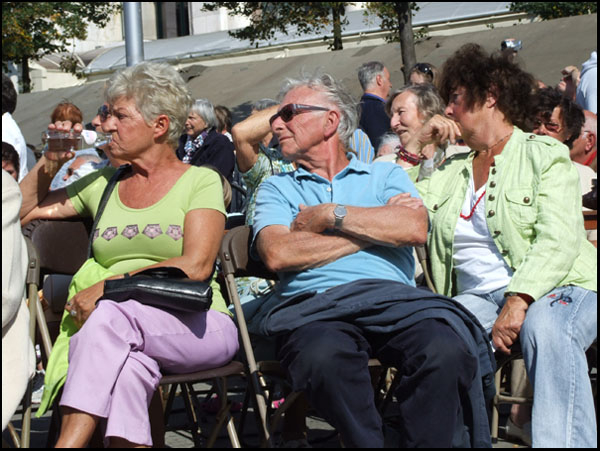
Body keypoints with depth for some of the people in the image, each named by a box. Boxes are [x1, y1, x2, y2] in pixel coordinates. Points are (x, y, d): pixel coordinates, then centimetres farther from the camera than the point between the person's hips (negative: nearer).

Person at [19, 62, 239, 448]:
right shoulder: (103, 184, 20)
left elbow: (196, 266, -9)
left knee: (110, 315, -36)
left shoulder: (201, 181, 6)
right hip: (126, 336, 3)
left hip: (195, 326, -3)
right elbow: (25, 209, 30)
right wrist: (50, 160, 15)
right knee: (131, 364, -37)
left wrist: (109, 286, -14)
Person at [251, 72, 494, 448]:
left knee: (445, 349, -33)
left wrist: (329, 215, 3)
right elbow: (278, 254, 0)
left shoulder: (385, 174, 23)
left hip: (393, 299, 1)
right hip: (316, 306, 0)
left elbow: (414, 228, 1)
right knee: (323, 357, -38)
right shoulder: (277, 188, 22)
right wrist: (376, 226, 3)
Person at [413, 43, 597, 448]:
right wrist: (417, 147, 17)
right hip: (476, 296, 4)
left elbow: (559, 241, -8)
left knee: (546, 327, -40)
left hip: (555, 287, -3)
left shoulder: (545, 154, 7)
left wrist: (518, 301, -23)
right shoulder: (450, 173, 24)